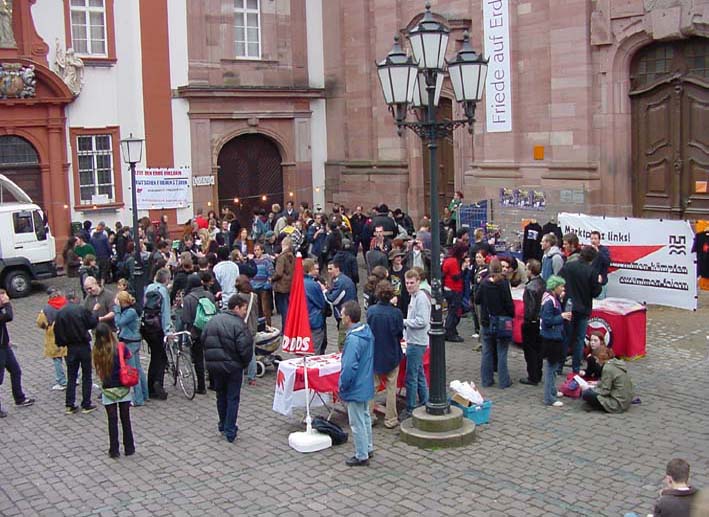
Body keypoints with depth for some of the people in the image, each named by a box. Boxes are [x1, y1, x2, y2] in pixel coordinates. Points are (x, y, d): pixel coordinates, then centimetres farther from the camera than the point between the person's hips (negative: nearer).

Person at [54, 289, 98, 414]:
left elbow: (57, 331, 2)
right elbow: (93, 323, -6)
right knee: (86, 376, 7)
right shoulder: (82, 309, -12)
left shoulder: (60, 313, -1)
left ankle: (70, 405, 11)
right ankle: (86, 405, 8)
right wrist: (94, 313, 11)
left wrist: (61, 343, 15)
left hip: (71, 348, 3)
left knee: (71, 377, 12)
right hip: (84, 346, -3)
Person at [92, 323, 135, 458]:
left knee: (112, 421, 9)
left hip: (108, 390, 0)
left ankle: (114, 450, 14)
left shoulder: (97, 352, -7)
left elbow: (99, 371, -1)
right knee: (125, 419, 12)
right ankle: (129, 448, 20)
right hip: (123, 388, 0)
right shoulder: (121, 348, -11)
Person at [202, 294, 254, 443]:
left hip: (213, 365, 6)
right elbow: (245, 348, -21)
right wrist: (245, 362, -2)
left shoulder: (212, 321, 5)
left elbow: (203, 340, 9)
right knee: (233, 398, 4)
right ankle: (230, 431, 3)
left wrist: (211, 358, 15)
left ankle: (223, 425, 29)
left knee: (221, 395, 20)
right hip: (233, 366, -6)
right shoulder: (238, 325, -17)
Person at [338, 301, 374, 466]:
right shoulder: (367, 331, 0)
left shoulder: (353, 339, -29)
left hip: (355, 389, -9)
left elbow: (349, 367, -28)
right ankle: (368, 448, 37)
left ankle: (362, 456, 16)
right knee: (365, 417, 23)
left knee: (357, 423, 4)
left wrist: (342, 386, -14)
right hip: (366, 384, 9)